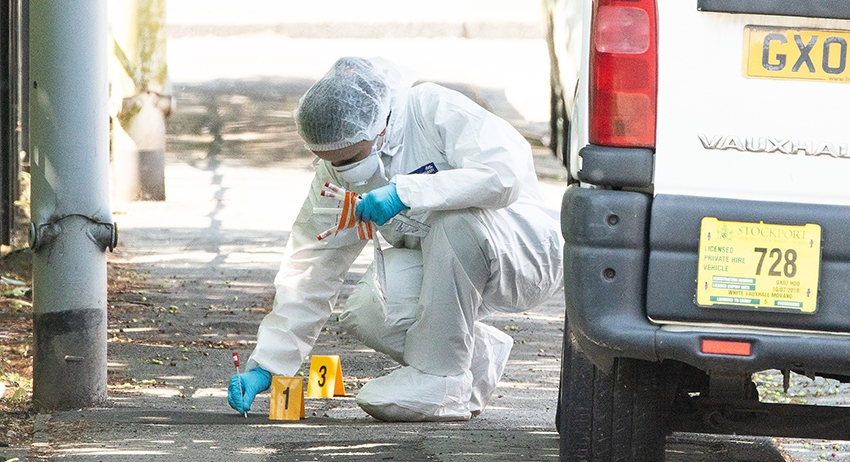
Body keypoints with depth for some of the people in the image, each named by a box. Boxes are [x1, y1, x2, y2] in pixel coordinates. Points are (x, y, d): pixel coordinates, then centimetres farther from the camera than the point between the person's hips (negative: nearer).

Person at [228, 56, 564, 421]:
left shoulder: (438, 111, -22)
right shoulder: (338, 171, -4)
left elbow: (504, 173, -36)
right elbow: (311, 270, -1)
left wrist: (405, 192, -37)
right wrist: (266, 365, -6)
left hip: (528, 249, -5)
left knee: (454, 219, -37)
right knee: (367, 313, -24)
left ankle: (440, 380, -22)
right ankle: (478, 359, 4)